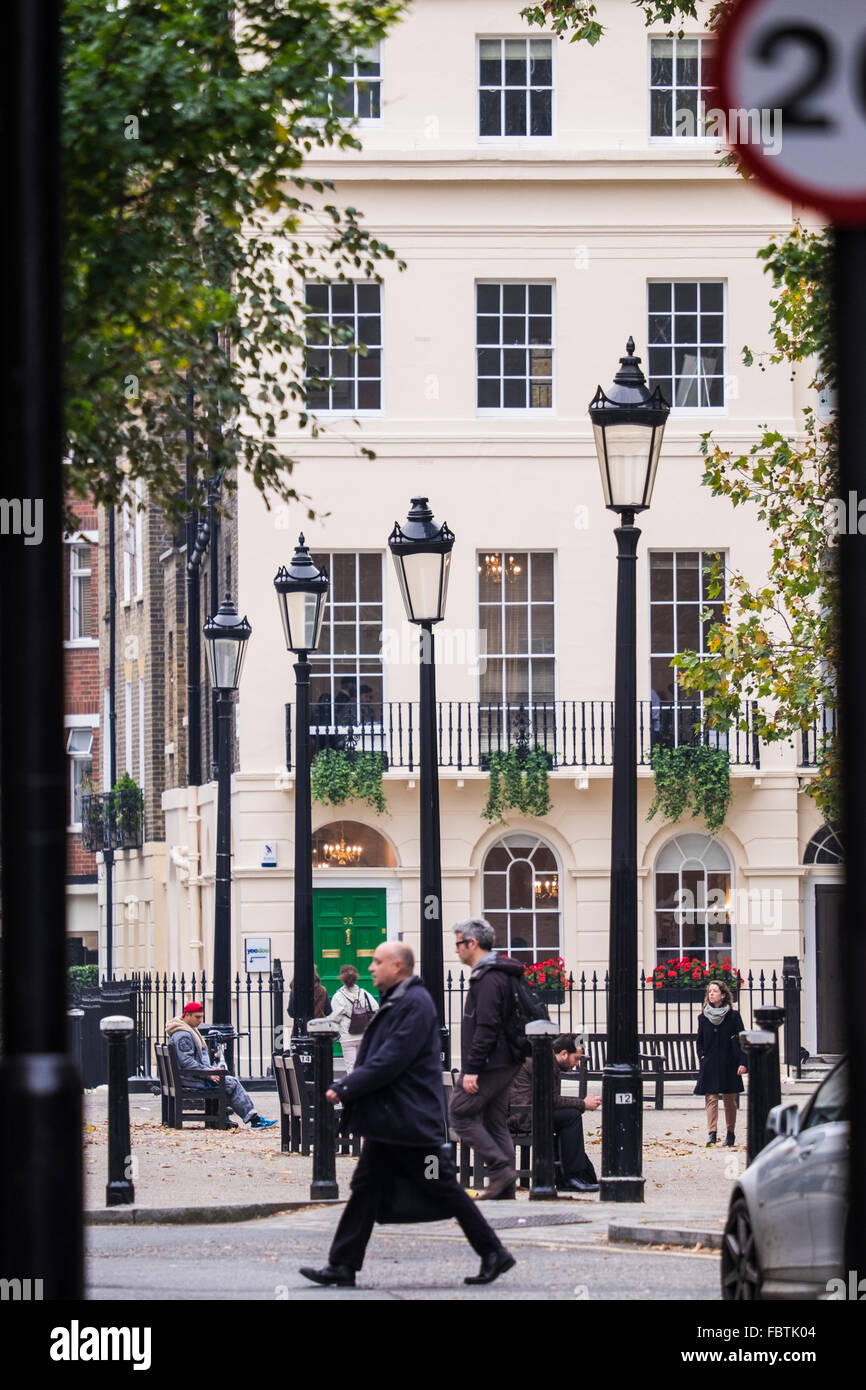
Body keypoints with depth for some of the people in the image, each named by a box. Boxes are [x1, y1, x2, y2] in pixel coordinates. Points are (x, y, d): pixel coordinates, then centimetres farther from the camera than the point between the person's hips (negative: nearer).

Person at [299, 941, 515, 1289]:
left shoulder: (415, 1005, -16)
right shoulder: (394, 1002, 16)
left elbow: (390, 1062, -22)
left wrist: (344, 1089, -19)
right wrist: (345, 1087, 10)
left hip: (411, 1120, -10)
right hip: (388, 1122, 10)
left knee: (444, 1190, -3)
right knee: (366, 1187, 6)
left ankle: (494, 1254, 6)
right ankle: (342, 1266, 5)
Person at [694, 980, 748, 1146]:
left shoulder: (733, 1016, -1)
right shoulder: (703, 1017, 6)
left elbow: (741, 1040, -2)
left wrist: (742, 1062, -9)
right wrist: (702, 1057, 0)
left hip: (728, 1064, -1)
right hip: (710, 1066, 1)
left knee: (730, 1099, 6)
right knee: (711, 1098, -10)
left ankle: (731, 1132, 19)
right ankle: (712, 1132, -18)